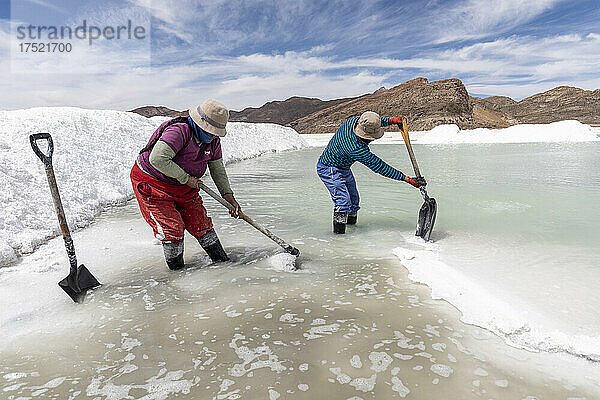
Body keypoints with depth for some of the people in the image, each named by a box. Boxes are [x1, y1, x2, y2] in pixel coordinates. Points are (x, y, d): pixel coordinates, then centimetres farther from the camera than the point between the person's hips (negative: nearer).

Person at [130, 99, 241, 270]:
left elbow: (218, 169, 6)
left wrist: (228, 195, -3)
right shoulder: (178, 131, -30)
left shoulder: (213, 140, -4)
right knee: (172, 227, -10)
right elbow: (157, 159, -38)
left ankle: (221, 259, 19)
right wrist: (186, 178, -30)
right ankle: (175, 268, 13)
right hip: (151, 182, -7)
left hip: (182, 186, 7)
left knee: (200, 223, 6)